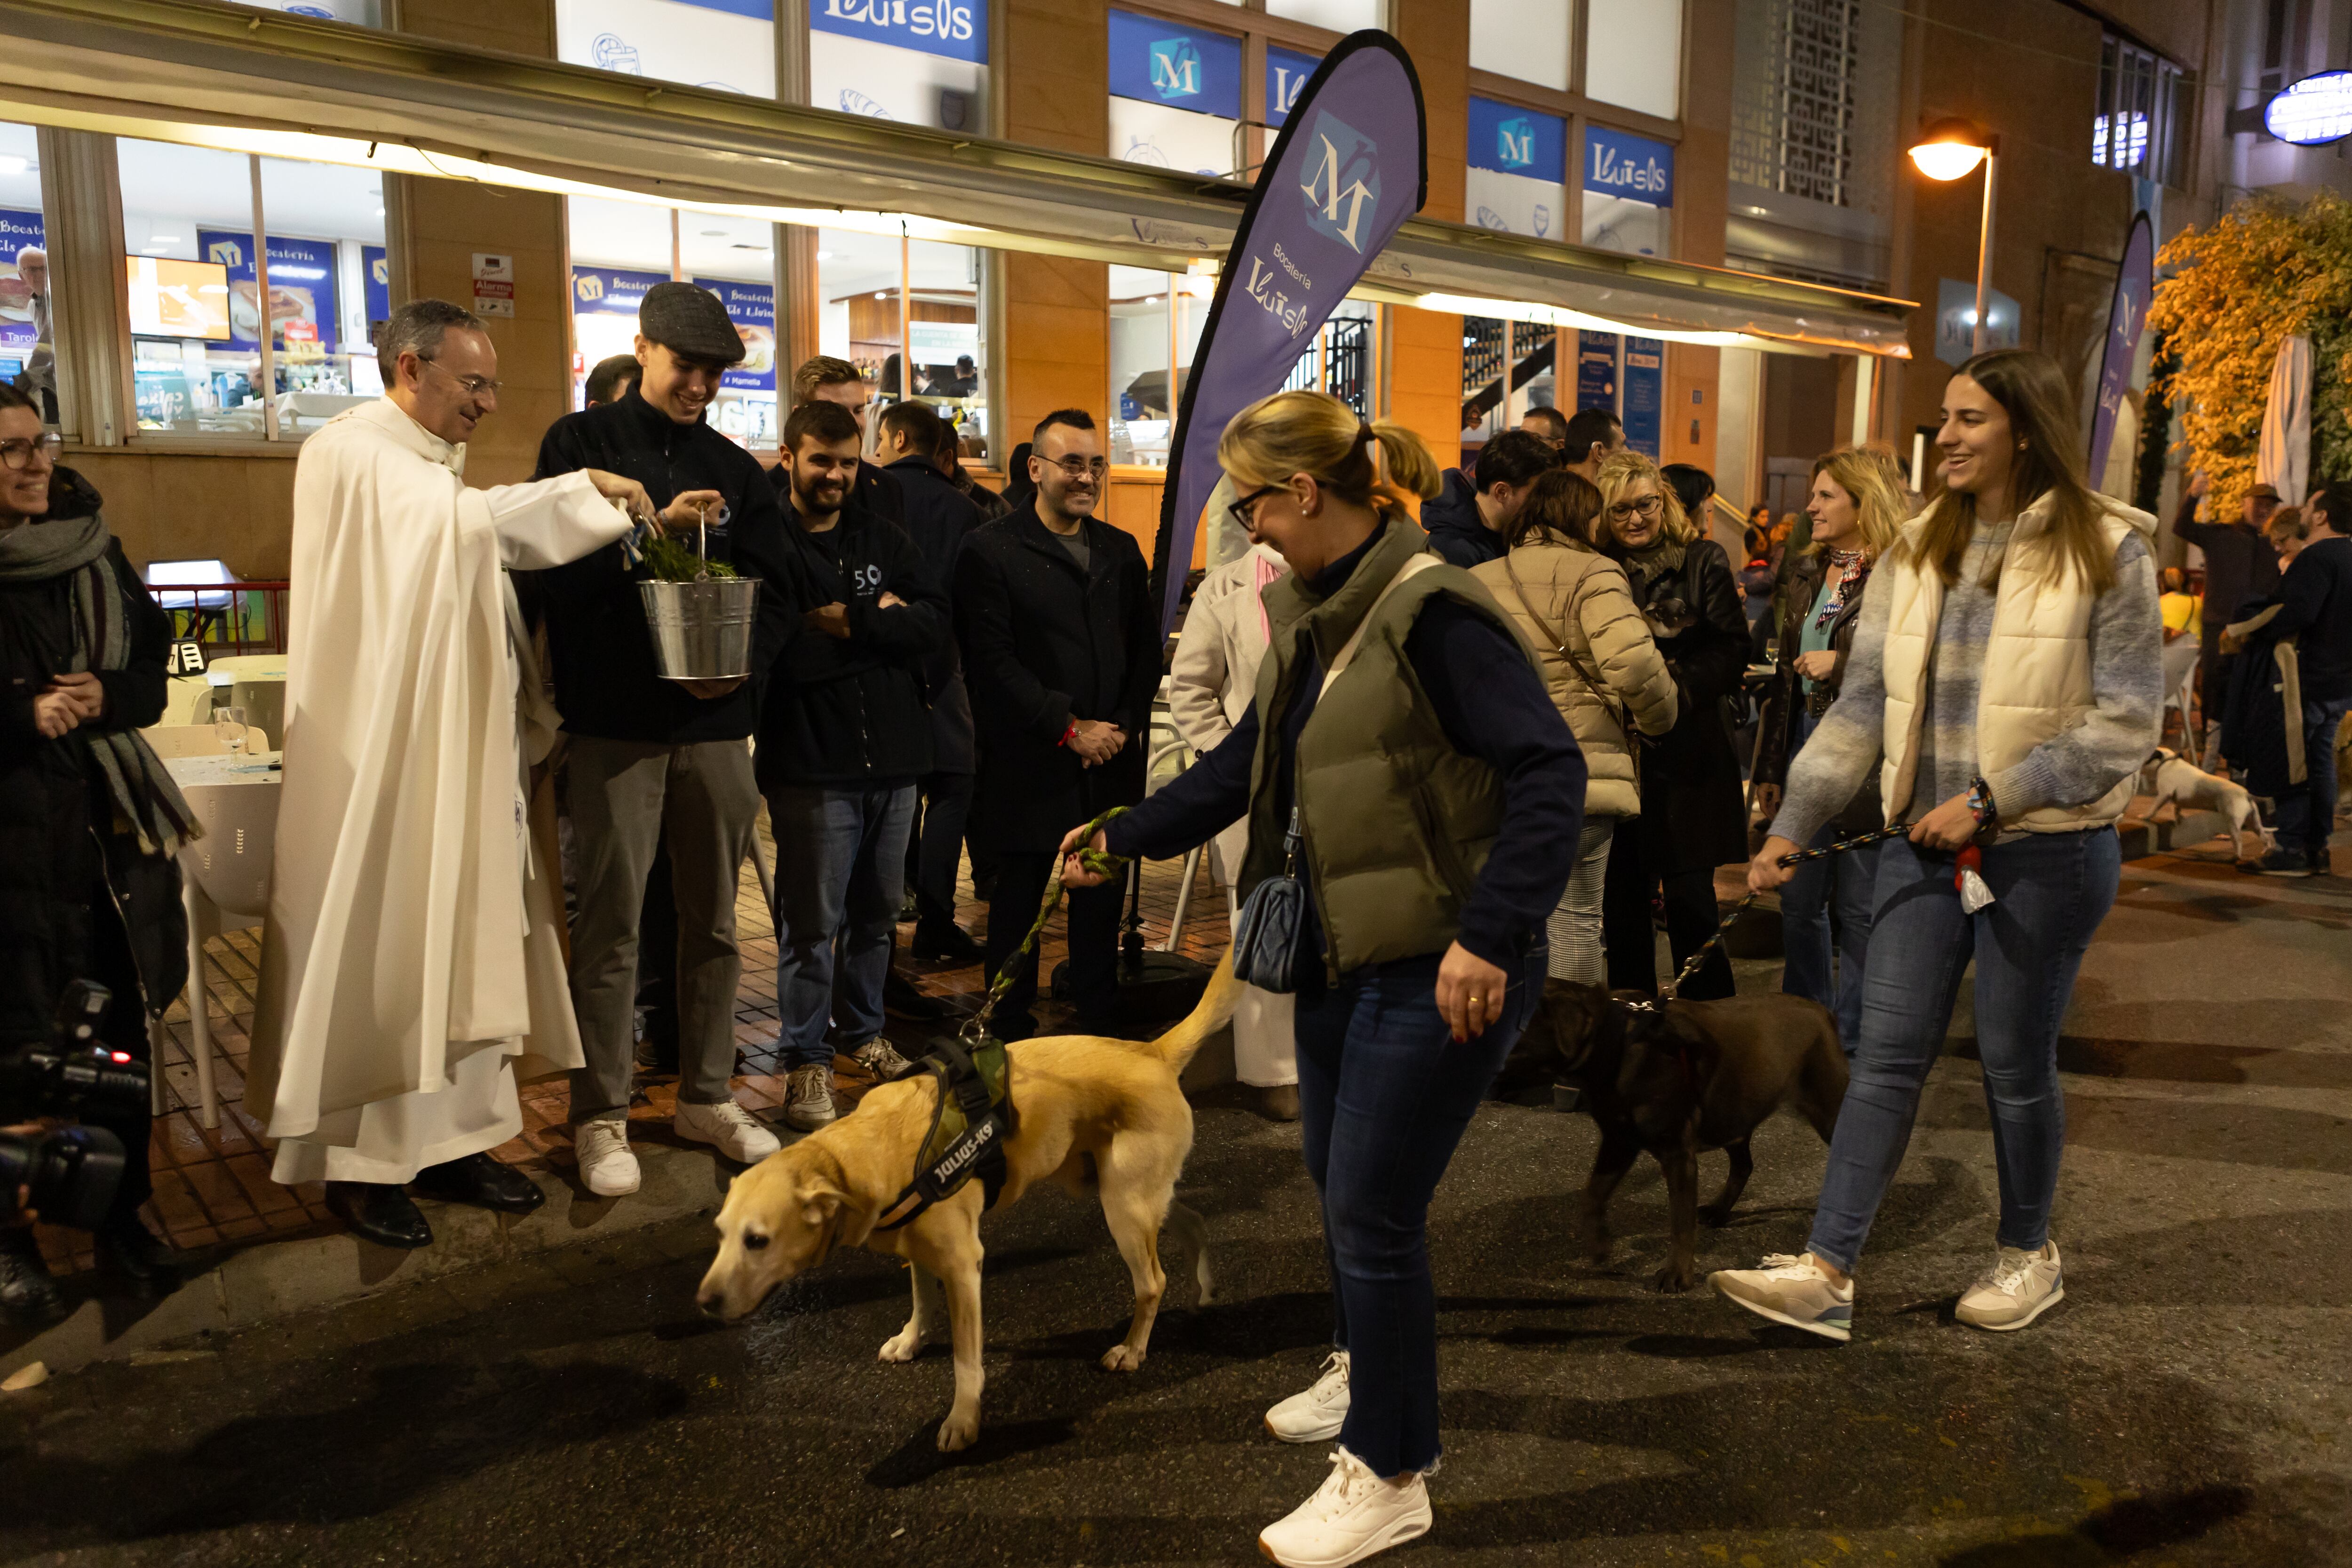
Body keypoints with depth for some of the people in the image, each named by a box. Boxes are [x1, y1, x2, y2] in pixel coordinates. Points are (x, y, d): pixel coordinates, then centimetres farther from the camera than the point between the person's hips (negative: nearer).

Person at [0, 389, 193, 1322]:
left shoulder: (92, 551, 7)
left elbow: (153, 672, 9)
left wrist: (104, 698, -10)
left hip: (109, 824, 4)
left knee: (122, 1028, 9)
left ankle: (122, 1218, 25)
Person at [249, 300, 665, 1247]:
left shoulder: (433, 469, 18)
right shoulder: (350, 456, -10)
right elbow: (466, 521, -30)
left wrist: (528, 732, 12)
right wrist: (587, 488, -21)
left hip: (458, 755, 8)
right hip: (380, 760, -8)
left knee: (463, 945, 10)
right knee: (378, 953, -1)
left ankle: (450, 1137, 19)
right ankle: (358, 1161, 10)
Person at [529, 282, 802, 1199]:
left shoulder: (736, 470, 13)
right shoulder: (582, 444, 4)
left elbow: (781, 591, 8)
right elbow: (555, 569, -8)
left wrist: (745, 659, -10)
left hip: (714, 719, 4)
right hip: (614, 720, -4)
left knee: (713, 917, 10)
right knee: (611, 925, -1)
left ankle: (707, 1095, 23)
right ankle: (600, 1113, 11)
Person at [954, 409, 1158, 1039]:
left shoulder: (1121, 551, 14)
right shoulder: (990, 550, -4)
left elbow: (1147, 650, 13)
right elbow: (993, 662, -11)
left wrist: (1124, 726, -2)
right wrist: (1069, 727, -13)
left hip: (1111, 762, 5)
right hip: (1029, 768, -5)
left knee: (1101, 904, 11)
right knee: (1018, 903, 5)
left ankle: (1099, 1028, 24)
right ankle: (1011, 1038, 18)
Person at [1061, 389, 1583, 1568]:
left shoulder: (1430, 612, -20)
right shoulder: (1314, 614, 8)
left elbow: (1548, 772, -25)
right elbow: (1249, 763, 18)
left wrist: (1492, 935, -32)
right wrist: (1124, 837, 17)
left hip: (1443, 969, -9)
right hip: (1343, 948, 9)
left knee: (1371, 1211, -1)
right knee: (1337, 1173, 22)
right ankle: (1368, 1368, 48)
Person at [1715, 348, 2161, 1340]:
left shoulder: (2106, 550, -7)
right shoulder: (1916, 554, 6)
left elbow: (2126, 720, -11)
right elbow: (1861, 705, 4)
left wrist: (1991, 800, -17)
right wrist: (1792, 825, -4)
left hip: (2047, 850, -4)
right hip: (1925, 842, 4)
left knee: (2015, 1061, 9)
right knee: (1887, 1052, 2)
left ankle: (2028, 1253, 32)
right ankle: (1826, 1272, 4)